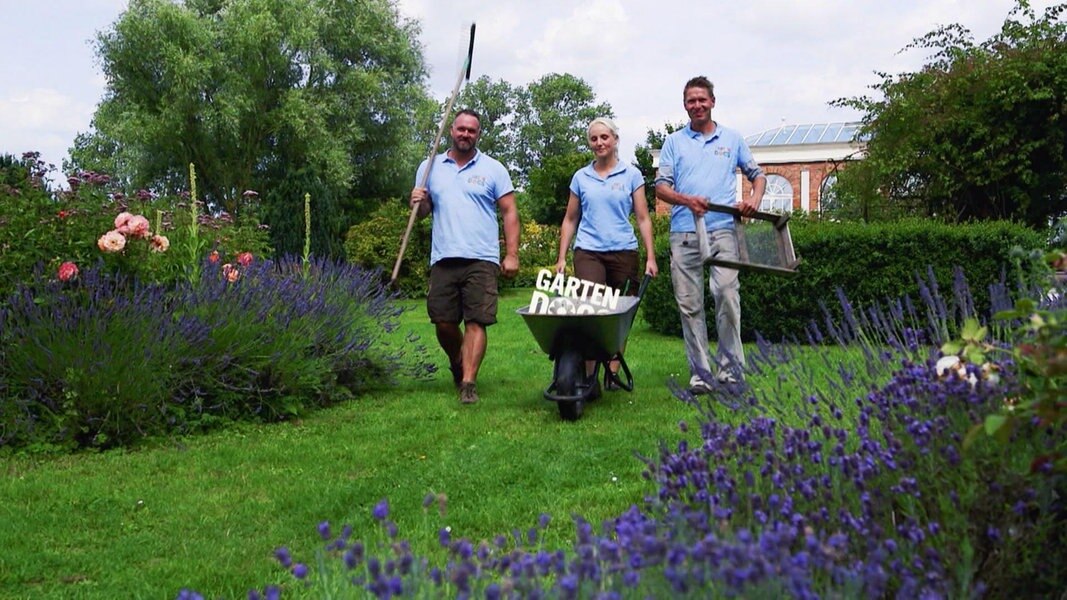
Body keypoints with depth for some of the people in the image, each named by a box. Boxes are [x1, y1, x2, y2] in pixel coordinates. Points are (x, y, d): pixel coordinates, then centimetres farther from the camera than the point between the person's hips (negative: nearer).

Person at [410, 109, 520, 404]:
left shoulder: (493, 169, 5)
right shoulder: (430, 167, 13)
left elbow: (509, 213, 3)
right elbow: (422, 212, 18)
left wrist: (512, 255, -6)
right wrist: (418, 203, -6)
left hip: (482, 260, -3)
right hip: (443, 258, 3)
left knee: (476, 322, -7)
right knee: (443, 322, 6)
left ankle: (468, 383, -6)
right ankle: (458, 364, 33)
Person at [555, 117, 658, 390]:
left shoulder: (631, 175, 7)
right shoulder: (581, 177, 11)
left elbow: (643, 219, 5)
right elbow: (570, 220, 16)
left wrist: (650, 257, -2)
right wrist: (561, 257, 9)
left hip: (624, 252, 0)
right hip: (588, 252, 0)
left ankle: (613, 372, 11)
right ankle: (588, 375, -9)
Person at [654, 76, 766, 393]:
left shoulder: (732, 139, 14)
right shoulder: (674, 142, 13)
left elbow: (757, 174, 18)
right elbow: (661, 187, 7)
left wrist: (754, 198, -4)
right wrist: (687, 200, -13)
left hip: (722, 229, -1)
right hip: (684, 232, 1)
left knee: (727, 294, -13)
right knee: (689, 305, 1)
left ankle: (730, 368, -3)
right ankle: (699, 373, 8)